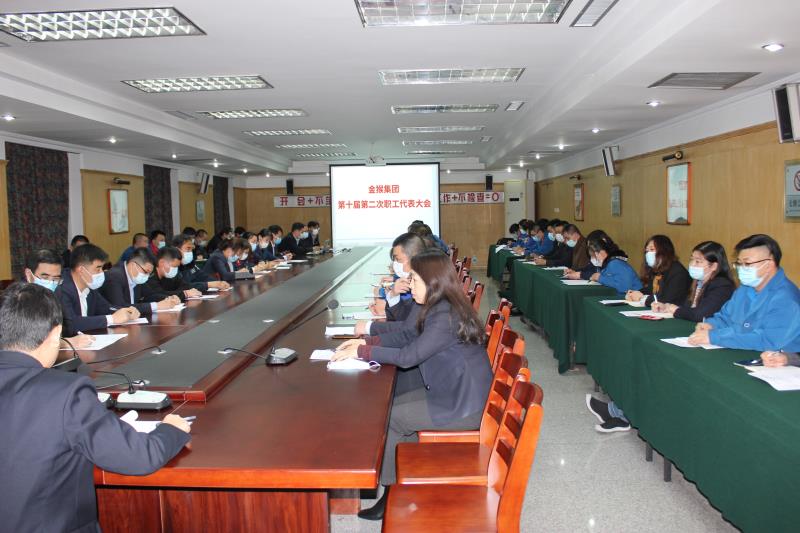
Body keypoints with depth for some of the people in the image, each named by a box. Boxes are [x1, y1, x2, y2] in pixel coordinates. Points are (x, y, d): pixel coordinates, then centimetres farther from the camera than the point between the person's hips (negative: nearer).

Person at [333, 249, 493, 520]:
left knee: (389, 419, -5)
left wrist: (361, 352, -16)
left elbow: (408, 356, -25)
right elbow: (406, 334, 11)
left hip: (463, 406, -9)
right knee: (390, 407, 7)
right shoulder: (433, 307, 3)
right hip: (450, 391, 9)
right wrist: (366, 341, -1)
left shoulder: (446, 318, -27)